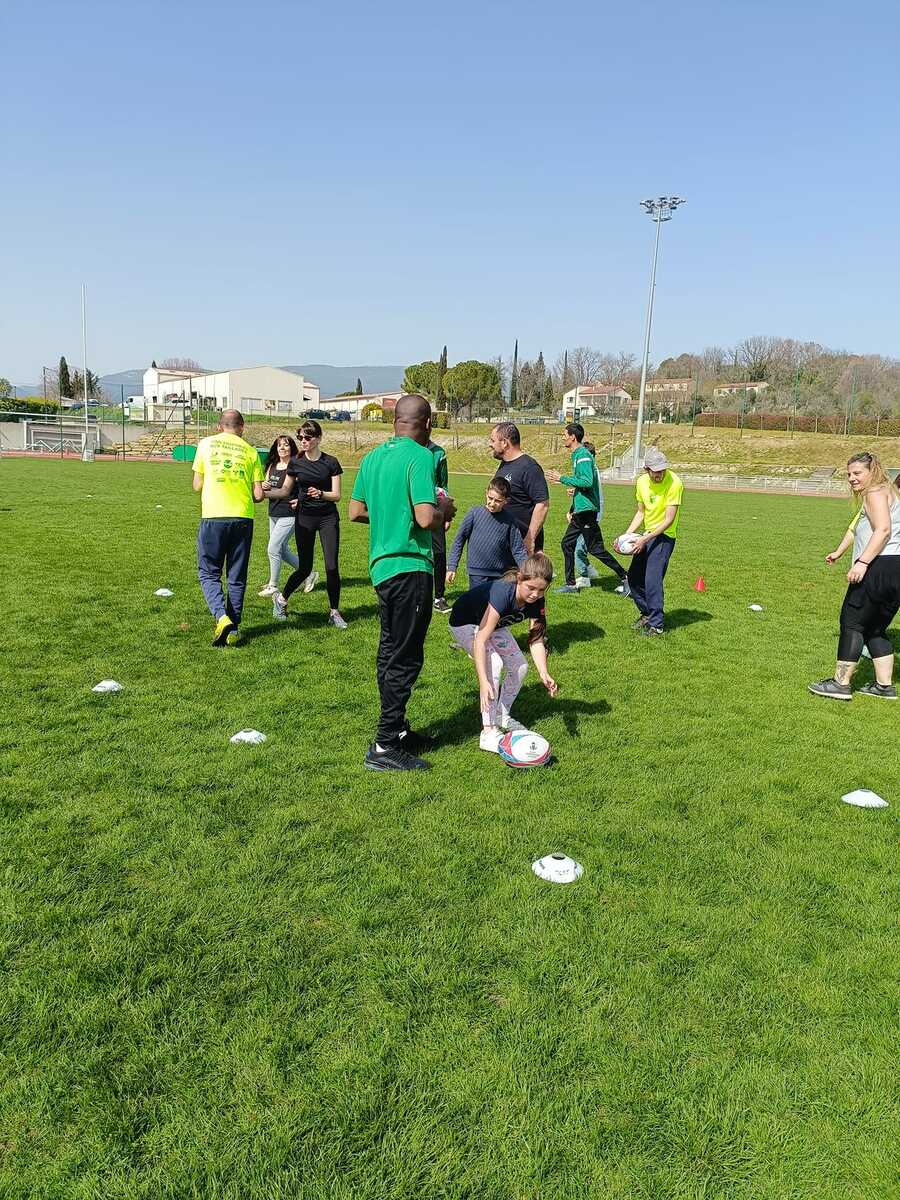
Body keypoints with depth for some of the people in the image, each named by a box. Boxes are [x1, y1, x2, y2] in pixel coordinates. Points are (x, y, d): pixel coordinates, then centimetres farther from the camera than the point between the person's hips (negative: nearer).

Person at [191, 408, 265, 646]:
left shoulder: (206, 444, 4)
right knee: (237, 577, 11)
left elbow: (197, 486, 7)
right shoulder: (250, 451, 6)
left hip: (213, 518, -1)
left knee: (209, 573, 9)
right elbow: (258, 495, 3)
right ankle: (233, 630, 12)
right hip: (243, 519, 2)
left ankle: (222, 617, -13)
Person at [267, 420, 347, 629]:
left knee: (332, 567, -6)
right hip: (304, 517, 1)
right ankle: (282, 598, 28)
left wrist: (320, 493, -24)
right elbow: (285, 490, 10)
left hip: (328, 517, -1)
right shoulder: (296, 463, 1)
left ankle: (334, 612, 7)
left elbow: (336, 495, -5)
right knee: (305, 567, 3)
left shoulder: (330, 463, -4)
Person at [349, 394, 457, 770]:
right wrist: (444, 510, -3)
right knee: (405, 658, -1)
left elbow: (356, 511, 15)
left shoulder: (372, 457, 10)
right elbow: (426, 519, -23)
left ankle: (395, 730, 30)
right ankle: (384, 747, 5)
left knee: (390, 651, 17)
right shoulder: (420, 457, -15)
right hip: (410, 567, -9)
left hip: (382, 564, 9)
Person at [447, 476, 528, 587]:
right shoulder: (474, 513, -5)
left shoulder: (509, 521, -2)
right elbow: (459, 540, 1)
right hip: (476, 573, -2)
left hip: (500, 575, 2)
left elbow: (518, 550, 1)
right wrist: (452, 567, -1)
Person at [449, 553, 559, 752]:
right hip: (466, 622, -7)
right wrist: (483, 682, -51)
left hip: (493, 622, 7)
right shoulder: (502, 593, -41)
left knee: (519, 666, -1)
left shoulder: (536, 601, -21)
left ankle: (502, 715, 21)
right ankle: (489, 732, -22)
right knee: (493, 664, -26)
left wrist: (544, 673, -32)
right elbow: (480, 640, -44)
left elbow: (536, 639, -17)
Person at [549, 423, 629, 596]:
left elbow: (587, 482, -26)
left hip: (587, 509, -10)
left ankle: (624, 577, 2)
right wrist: (572, 510, 23)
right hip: (580, 510, 10)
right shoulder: (577, 455, 16)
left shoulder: (583, 456, -15)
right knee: (567, 544, 11)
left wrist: (562, 479, -18)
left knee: (595, 548, -6)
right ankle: (571, 585, 17)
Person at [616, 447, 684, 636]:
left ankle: (656, 626, -3)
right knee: (634, 577, 10)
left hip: (664, 536, -7)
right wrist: (626, 536, 1)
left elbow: (669, 520, -21)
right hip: (647, 534, 7)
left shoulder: (674, 483, -21)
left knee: (652, 580, -15)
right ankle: (646, 614, 30)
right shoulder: (642, 481, 0)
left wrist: (645, 539, -24)